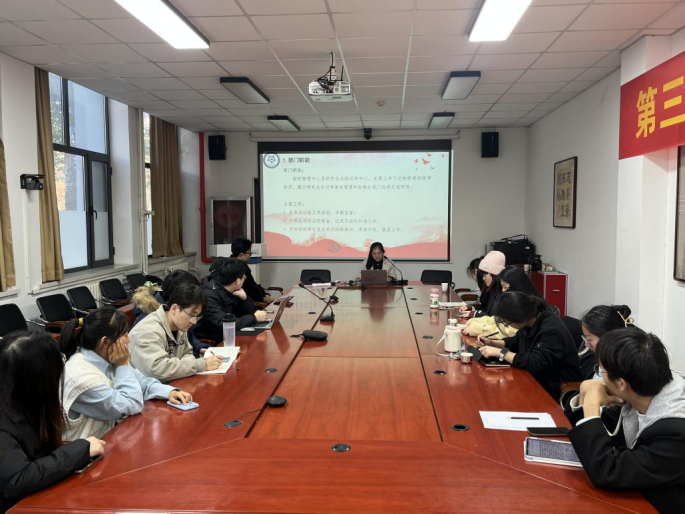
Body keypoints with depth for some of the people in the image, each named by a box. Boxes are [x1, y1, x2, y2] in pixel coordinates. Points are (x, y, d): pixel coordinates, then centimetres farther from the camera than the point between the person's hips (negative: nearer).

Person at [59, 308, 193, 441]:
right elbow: (132, 406, -22)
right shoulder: (80, 376, -27)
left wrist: (169, 392, -8)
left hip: (112, 433, 7)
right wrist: (123, 365, -16)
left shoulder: (106, 359, -2)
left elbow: (142, 382, 8)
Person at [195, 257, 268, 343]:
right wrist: (254, 318, -20)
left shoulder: (230, 291, 0)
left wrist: (244, 298, -11)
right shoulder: (209, 295, -22)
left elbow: (250, 312, 9)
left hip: (225, 338, 7)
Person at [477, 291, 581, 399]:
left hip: (556, 391, -8)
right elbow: (516, 342, 21)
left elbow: (535, 363, -35)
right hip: (538, 381, 8)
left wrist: (501, 352, -28)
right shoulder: (528, 322, 0)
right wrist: (492, 343, 5)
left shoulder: (552, 330, -26)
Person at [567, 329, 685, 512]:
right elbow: (605, 430, 4)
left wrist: (592, 407, -23)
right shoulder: (640, 395, -12)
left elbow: (606, 473, -28)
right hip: (633, 496, 5)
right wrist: (586, 399, -15)